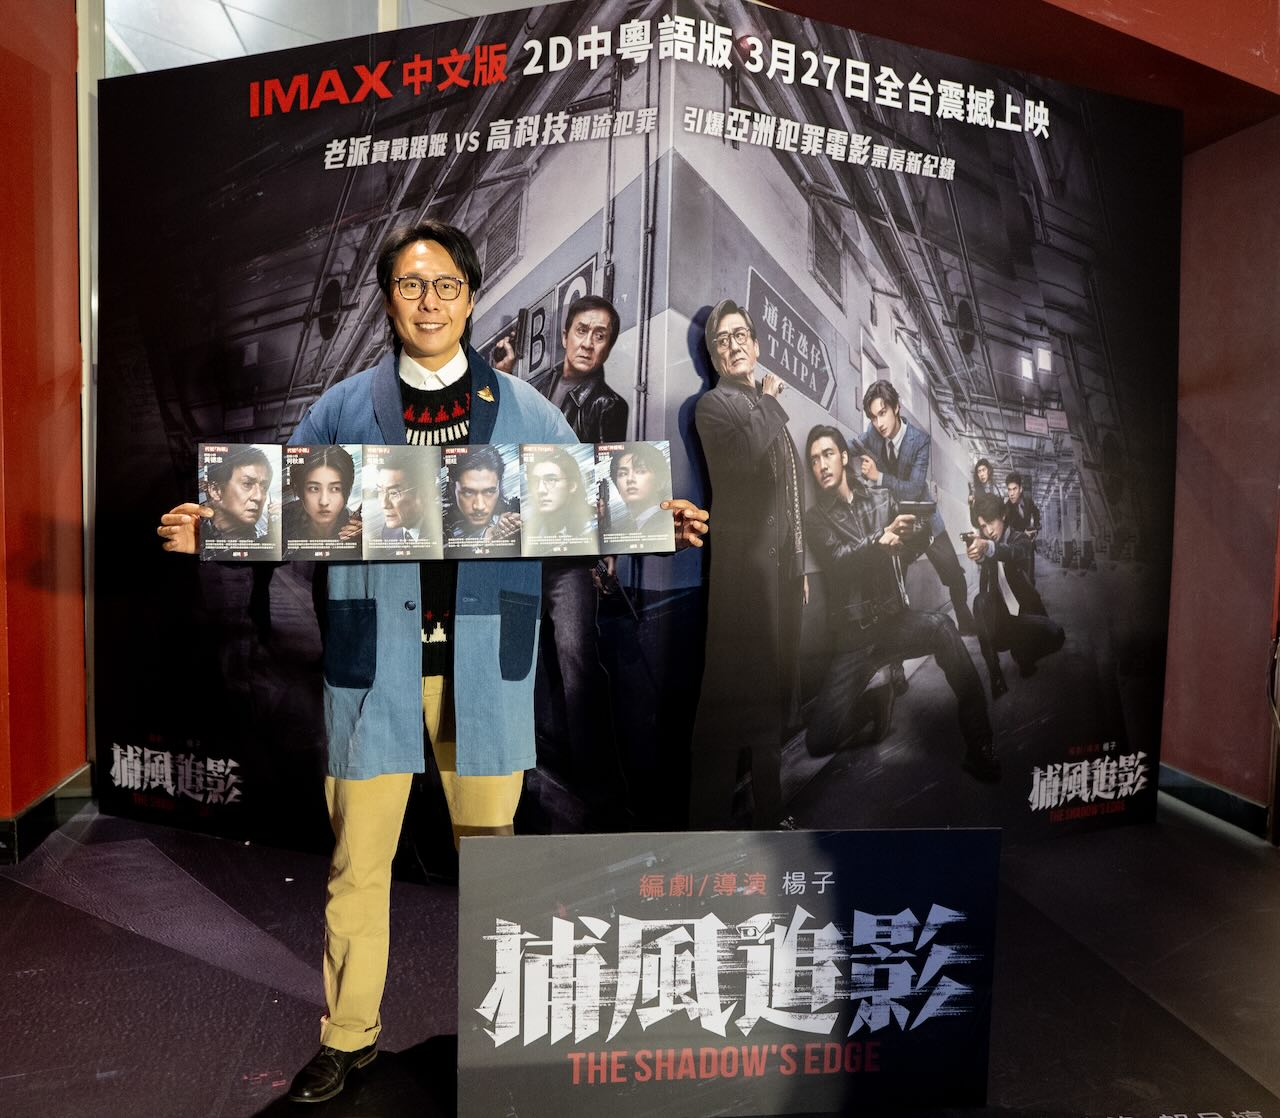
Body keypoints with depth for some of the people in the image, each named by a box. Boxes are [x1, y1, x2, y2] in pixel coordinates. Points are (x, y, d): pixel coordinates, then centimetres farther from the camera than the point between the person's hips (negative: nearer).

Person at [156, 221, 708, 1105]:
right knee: (358, 857, 8)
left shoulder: (523, 411, 7)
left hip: (483, 662, 0)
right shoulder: (343, 410, 9)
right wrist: (211, 531, -8)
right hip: (373, 660, 1)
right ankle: (348, 1034, 30)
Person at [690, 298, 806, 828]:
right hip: (745, 561, -8)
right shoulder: (714, 403, -4)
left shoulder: (766, 406, 21)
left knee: (771, 686, 15)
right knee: (735, 687, -8)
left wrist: (799, 566, 19)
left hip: (780, 564, 8)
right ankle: (712, 813, 1)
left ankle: (768, 810, 28)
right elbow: (749, 451, -27)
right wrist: (768, 399, -9)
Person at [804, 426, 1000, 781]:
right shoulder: (816, 518, 3)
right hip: (852, 635, -1)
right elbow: (838, 559, -15)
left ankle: (979, 746, -27)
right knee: (820, 740, -15)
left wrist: (908, 538, -20)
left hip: (894, 619, 1)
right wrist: (881, 539, -32)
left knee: (941, 626, -35)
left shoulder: (882, 497, 9)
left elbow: (914, 548, 4)